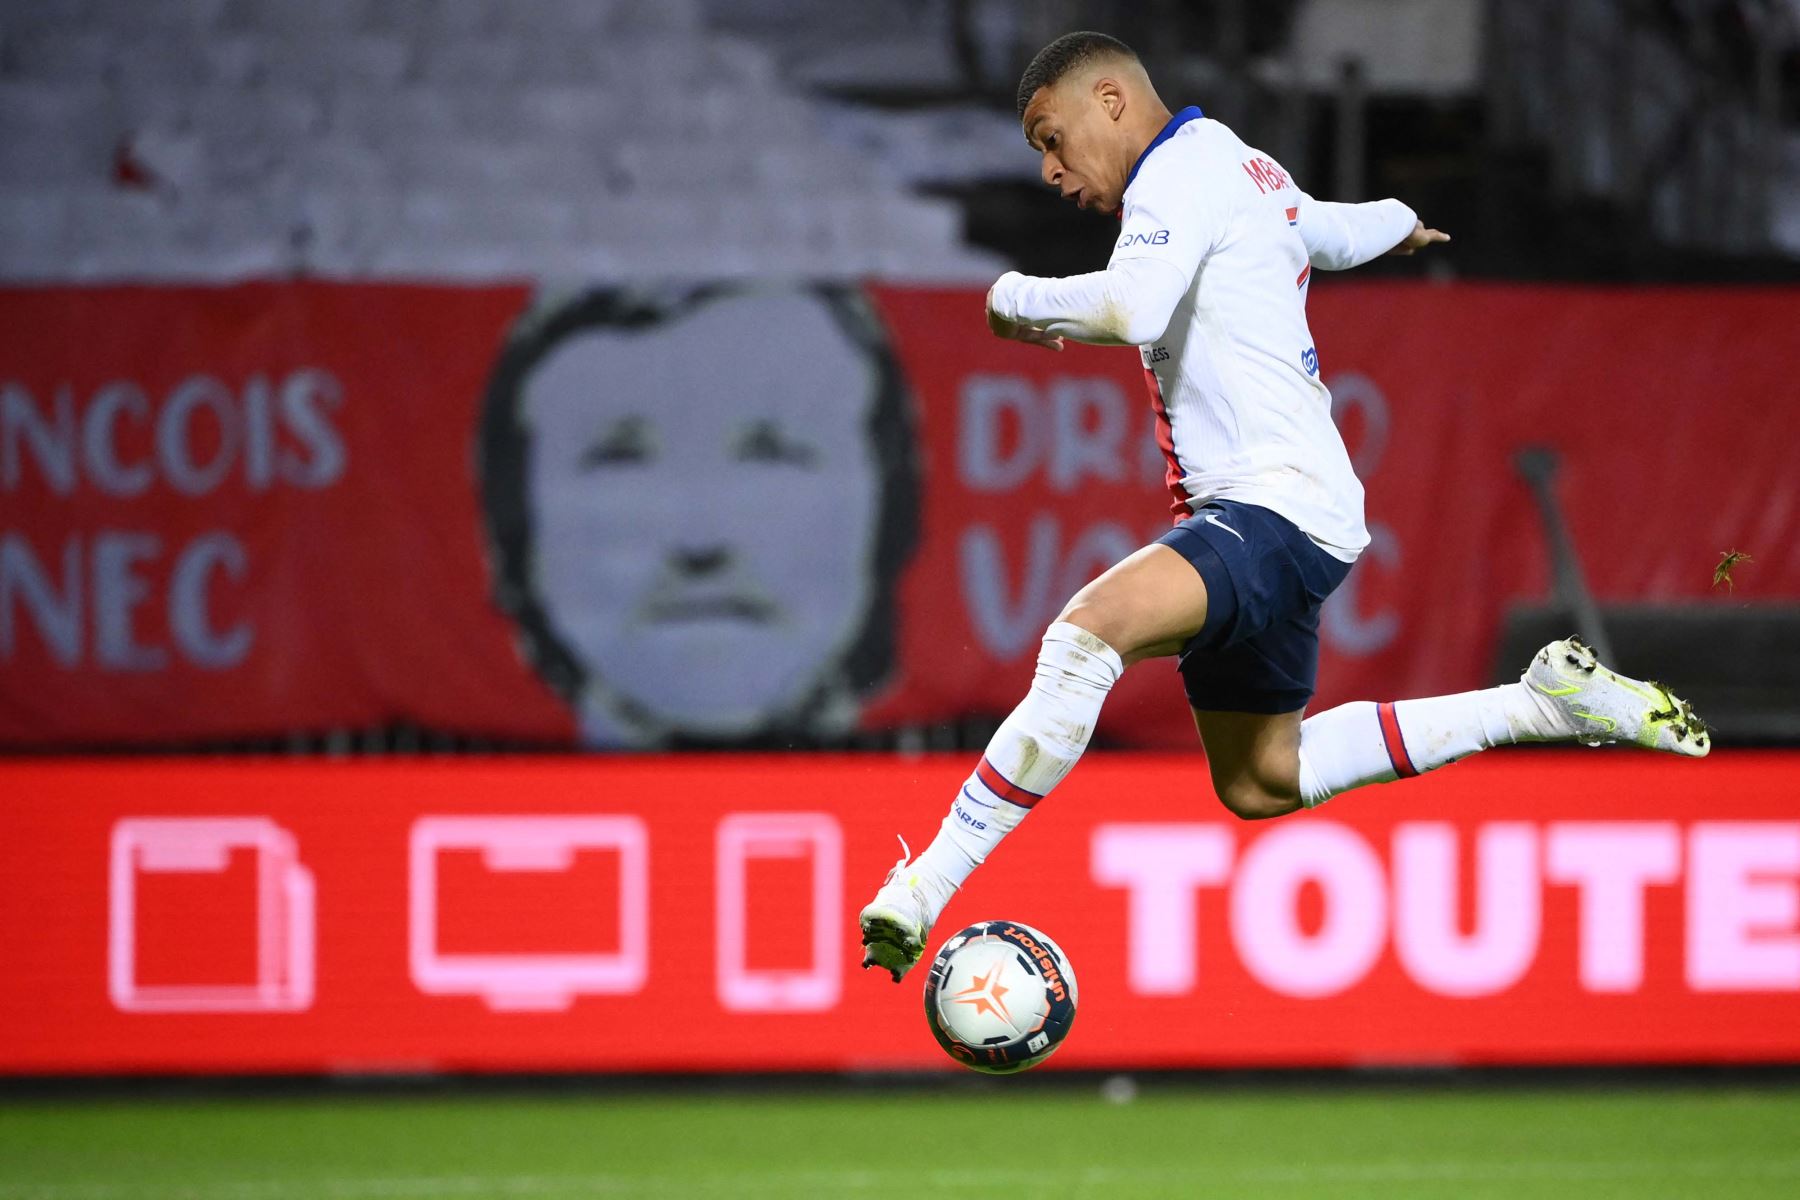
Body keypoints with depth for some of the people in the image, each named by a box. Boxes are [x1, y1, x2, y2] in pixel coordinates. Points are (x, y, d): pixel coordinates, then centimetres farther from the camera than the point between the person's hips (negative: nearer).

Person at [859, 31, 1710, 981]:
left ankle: (929, 881, -41)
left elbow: (1133, 307, -29)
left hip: (1281, 504, -11)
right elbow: (1349, 231, 41)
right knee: (1257, 782, 22)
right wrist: (1402, 225, 64)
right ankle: (1543, 703, 26)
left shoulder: (1181, 173, -10)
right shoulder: (1253, 178, 20)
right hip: (1246, 517, 11)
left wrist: (1019, 297, -12)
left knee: (1089, 630, -33)